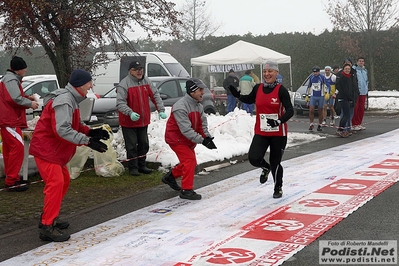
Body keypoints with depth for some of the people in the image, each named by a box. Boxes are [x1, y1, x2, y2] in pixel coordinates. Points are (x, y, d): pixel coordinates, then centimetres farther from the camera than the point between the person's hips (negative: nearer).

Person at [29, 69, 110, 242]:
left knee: (64, 181, 17)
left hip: (55, 150, 11)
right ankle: (48, 227, -12)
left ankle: (49, 217, 28)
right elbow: (62, 130, -31)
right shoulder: (64, 101, -22)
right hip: (45, 149, -11)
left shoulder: (71, 99, 12)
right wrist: (88, 141, -31)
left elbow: (74, 124, 16)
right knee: (55, 183, -15)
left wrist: (90, 132, -1)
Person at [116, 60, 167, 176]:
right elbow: (120, 103, -24)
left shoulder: (146, 82, 2)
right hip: (129, 122, -6)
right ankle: (133, 168, 13)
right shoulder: (124, 84, -18)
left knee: (144, 144, 16)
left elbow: (155, 95, 6)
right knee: (132, 146, 0)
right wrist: (130, 113, -39)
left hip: (143, 121, 6)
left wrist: (161, 110, -5)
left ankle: (142, 165, 30)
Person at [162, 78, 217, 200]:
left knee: (191, 162, 16)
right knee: (189, 160, -17)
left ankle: (170, 177, 38)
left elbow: (202, 124, 1)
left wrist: (207, 137, -17)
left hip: (188, 139, 9)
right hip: (176, 138, -9)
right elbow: (186, 130, -33)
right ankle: (186, 190, -8)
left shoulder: (198, 106, 1)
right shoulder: (180, 107, -29)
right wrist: (202, 140, -33)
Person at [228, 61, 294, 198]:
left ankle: (278, 188, 34)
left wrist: (279, 121, -33)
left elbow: (290, 111, -17)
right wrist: (237, 94, 7)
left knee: (275, 162, 7)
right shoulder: (258, 88, 2)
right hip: (261, 132, 3)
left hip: (278, 133, -3)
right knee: (254, 158, -14)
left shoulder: (281, 90, -12)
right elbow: (249, 100, 23)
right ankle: (266, 168, 24)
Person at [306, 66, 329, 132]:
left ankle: (319, 125, 13)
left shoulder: (322, 77, -6)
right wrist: (307, 95, 16)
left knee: (320, 111, 3)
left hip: (320, 97, -2)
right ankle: (311, 124, 1)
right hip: (313, 96, 3)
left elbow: (326, 86, -3)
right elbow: (309, 86, 17)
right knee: (311, 110, -9)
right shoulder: (311, 77, 6)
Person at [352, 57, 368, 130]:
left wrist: (366, 90, 16)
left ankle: (359, 123, 18)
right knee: (355, 108, -4)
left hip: (363, 92, 7)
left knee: (361, 109, 9)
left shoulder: (365, 70, 16)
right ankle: (355, 124, 1)